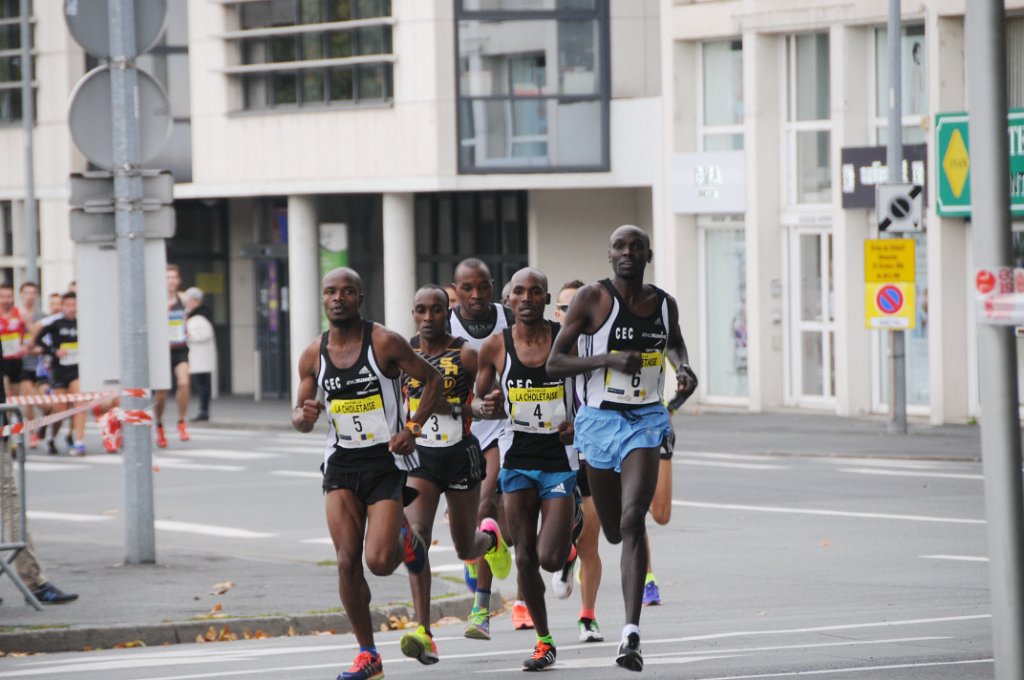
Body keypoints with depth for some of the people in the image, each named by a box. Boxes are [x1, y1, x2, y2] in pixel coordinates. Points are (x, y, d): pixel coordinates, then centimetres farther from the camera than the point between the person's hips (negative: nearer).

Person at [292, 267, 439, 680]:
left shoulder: (384, 343, -9)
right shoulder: (313, 355, 3)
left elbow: (433, 380, -1)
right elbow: (300, 417, 11)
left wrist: (413, 428, -12)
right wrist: (303, 416, -13)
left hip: (386, 461, -3)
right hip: (341, 464, 4)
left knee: (379, 562, -14)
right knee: (347, 561, -5)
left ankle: (405, 539, 23)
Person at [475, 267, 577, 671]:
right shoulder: (495, 348, -2)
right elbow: (480, 403, 10)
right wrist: (488, 406, -14)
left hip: (560, 460, -2)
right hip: (517, 460, 2)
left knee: (550, 559, -11)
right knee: (525, 559, 0)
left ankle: (569, 538, 27)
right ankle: (544, 641, 17)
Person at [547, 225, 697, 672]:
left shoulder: (664, 304, 4)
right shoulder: (593, 298, -7)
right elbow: (554, 363, -9)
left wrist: (684, 368, 6)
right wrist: (610, 359, -21)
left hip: (645, 420, 0)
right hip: (600, 418, 0)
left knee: (632, 522, -18)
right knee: (612, 531, 11)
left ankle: (632, 632, -24)